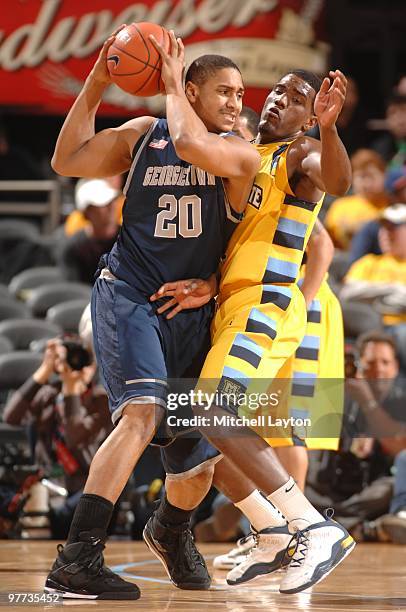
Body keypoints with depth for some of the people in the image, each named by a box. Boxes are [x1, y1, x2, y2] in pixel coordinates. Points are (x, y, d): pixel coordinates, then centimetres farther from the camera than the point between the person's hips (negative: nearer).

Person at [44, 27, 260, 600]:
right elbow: (69, 162, 4)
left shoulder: (243, 154, -2)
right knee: (142, 413, -25)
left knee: (199, 443, 8)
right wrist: (94, 88, -1)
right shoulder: (144, 134, 4)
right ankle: (76, 561, -31)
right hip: (128, 295, -3)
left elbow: (193, 146, -22)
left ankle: (176, 532, 42)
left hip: (192, 310, 3)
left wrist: (171, 86, -8)